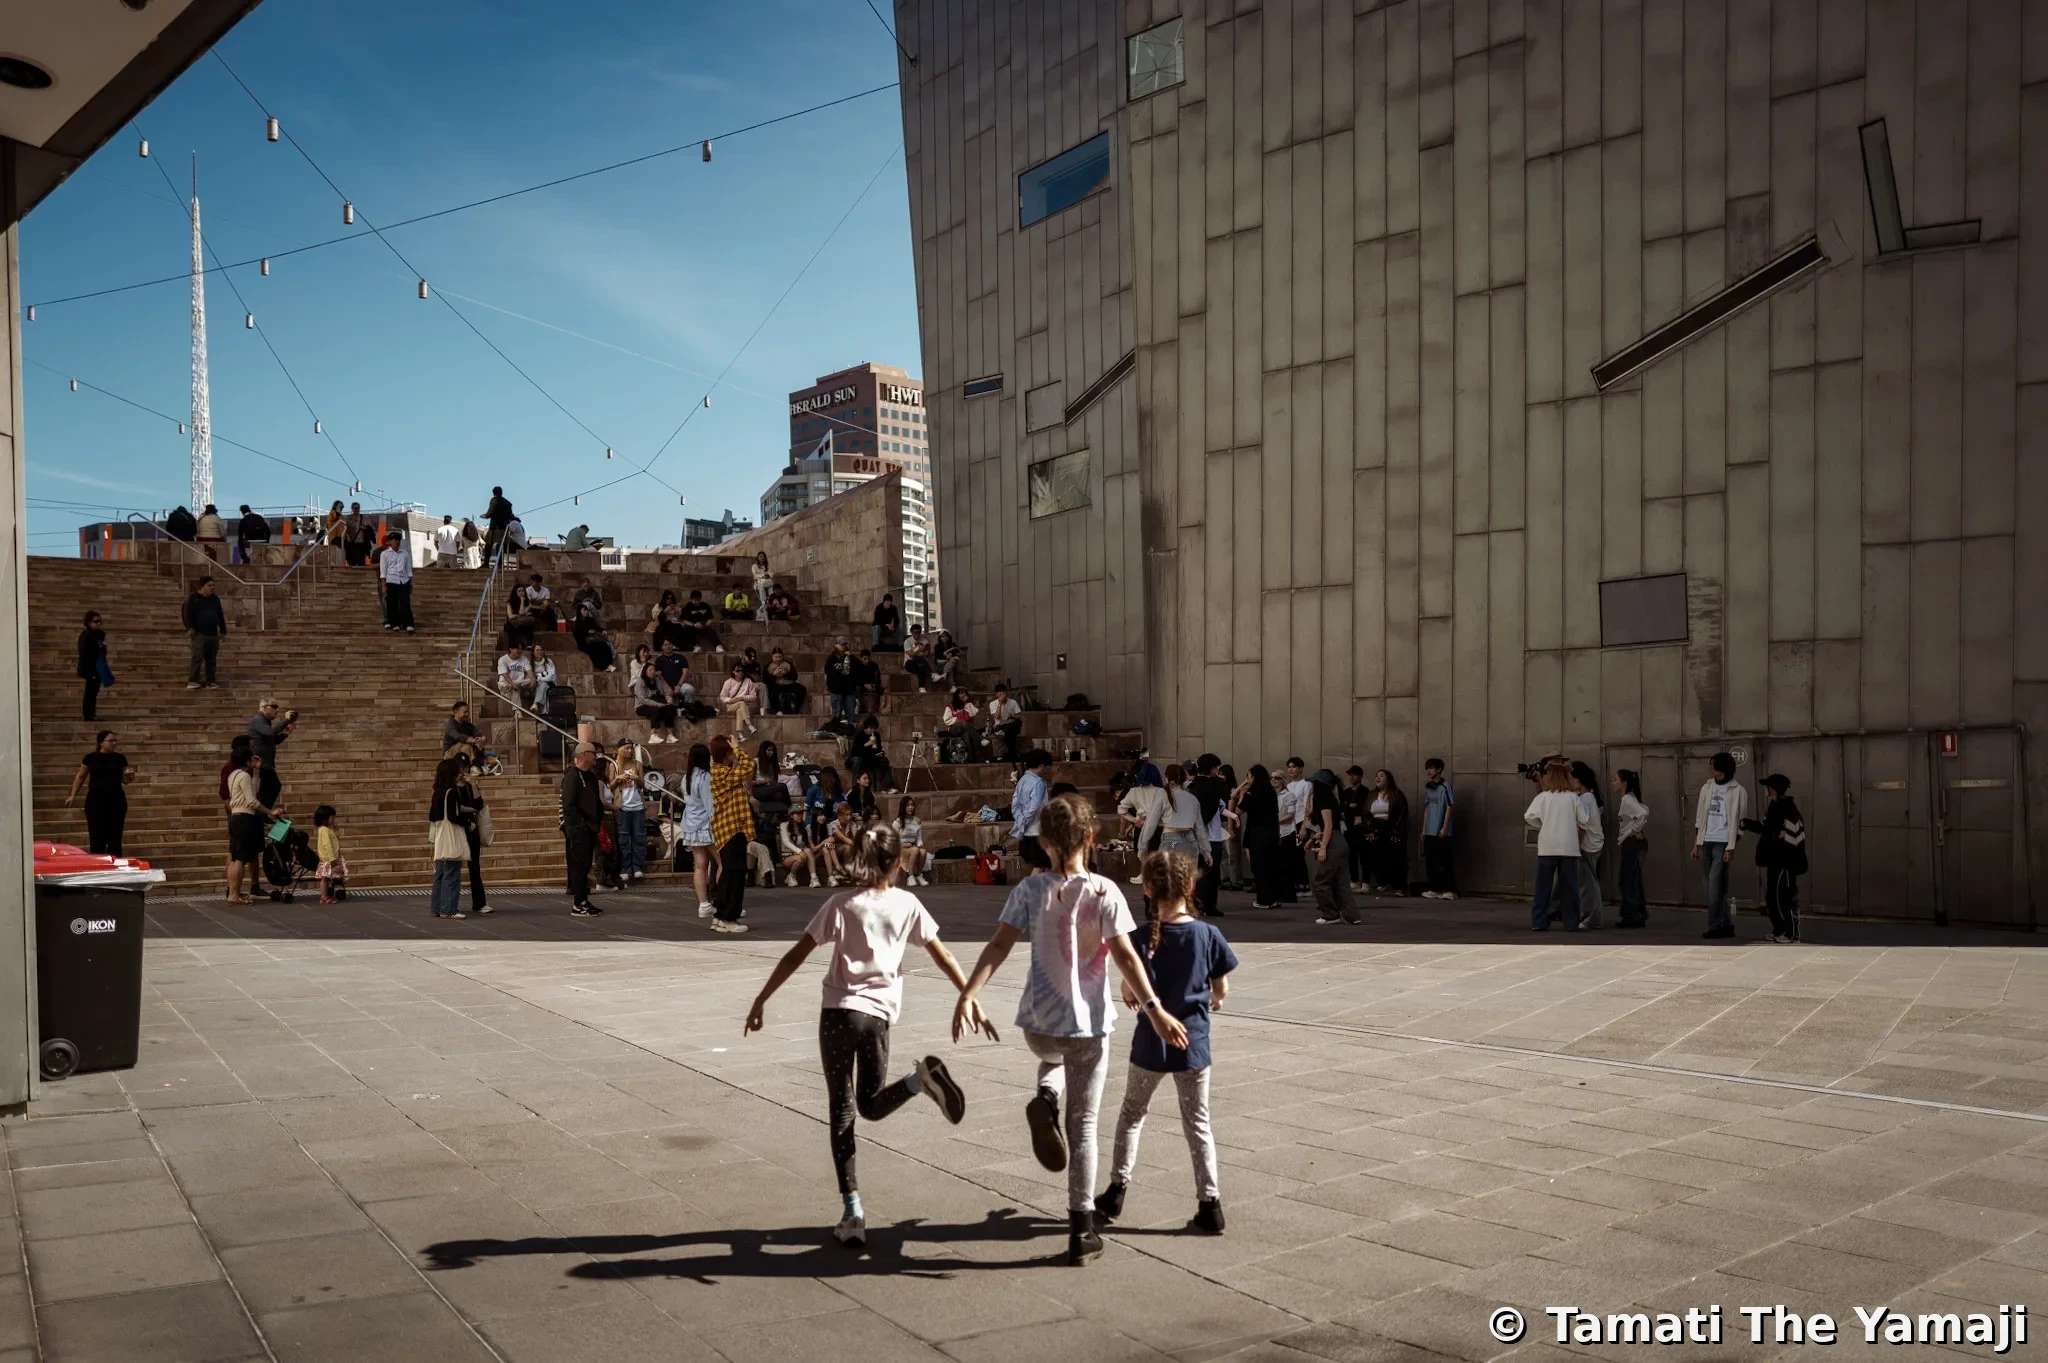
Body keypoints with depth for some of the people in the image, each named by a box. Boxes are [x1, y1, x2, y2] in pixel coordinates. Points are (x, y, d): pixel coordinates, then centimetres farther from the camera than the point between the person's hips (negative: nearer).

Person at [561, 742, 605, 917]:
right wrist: (579, 824, -20)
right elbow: (568, 805, -18)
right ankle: (578, 905, -5)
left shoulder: (591, 776, 16)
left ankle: (584, 901, 18)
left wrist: (600, 819, 13)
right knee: (579, 865, -7)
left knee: (585, 865, 12)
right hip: (578, 830, -9)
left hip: (590, 828, 9)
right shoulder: (572, 776, -12)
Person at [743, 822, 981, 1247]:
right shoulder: (907, 904, 4)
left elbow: (796, 956, -3)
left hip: (839, 1012, -2)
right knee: (871, 1105, 18)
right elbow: (943, 958, 5)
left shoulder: (841, 905, -1)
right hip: (880, 1015, 2)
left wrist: (761, 1000, 4)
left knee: (842, 1111, 6)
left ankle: (852, 1212, 0)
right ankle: (921, 1077, -13)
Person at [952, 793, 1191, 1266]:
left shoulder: (1030, 890, -4)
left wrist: (968, 995, -14)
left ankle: (1045, 1100, 4)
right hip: (1090, 1022, -1)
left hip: (1040, 1021, 1)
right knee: (1083, 1125, 9)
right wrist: (1154, 1009, -10)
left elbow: (998, 947, -12)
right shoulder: (1104, 891, -7)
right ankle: (1081, 1230, 10)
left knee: (1052, 1057, 38)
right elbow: (1125, 956, -12)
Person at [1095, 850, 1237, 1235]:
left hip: (1150, 1044, -1)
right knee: (1197, 1124, 13)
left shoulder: (1141, 939, -13)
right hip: (1193, 1044, 1)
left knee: (1132, 1115, 19)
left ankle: (1117, 1189, 20)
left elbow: (1130, 994, -9)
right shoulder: (1208, 935, -9)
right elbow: (1221, 991, -2)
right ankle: (1210, 1203, 9)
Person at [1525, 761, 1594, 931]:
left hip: (1547, 847, 0)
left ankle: (1539, 921, 4)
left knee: (1543, 885, 5)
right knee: (1569, 886, 6)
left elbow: (1529, 817, -8)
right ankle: (1571, 922, 7)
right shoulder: (1572, 798, -1)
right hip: (1569, 847, 0)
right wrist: (1578, 828, 23)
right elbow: (1583, 821, 1)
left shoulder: (1542, 797, -2)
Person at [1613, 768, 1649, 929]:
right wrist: (1639, 826, 14)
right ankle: (1638, 915, 19)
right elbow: (1645, 810, 25)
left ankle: (1633, 917, -1)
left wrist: (1636, 830, -19)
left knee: (1628, 881, -5)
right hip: (1631, 844, 10)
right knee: (1633, 881, 14)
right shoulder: (1629, 799, 12)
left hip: (1631, 843, -10)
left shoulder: (1627, 800, -17)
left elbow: (1643, 813, -32)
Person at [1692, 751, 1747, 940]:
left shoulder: (1738, 791, -3)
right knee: (1712, 886, 7)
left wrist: (1731, 847, -13)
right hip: (1706, 842, 6)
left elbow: (1738, 821, -7)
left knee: (1715, 884, -11)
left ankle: (1715, 926, -6)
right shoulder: (1707, 787, 13)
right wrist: (1696, 843, 12)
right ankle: (1727, 924, 15)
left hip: (1723, 843, -6)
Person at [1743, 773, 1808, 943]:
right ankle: (1779, 930, 25)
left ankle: (1791, 933, 2)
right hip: (1774, 860, 10)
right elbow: (1766, 827, 26)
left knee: (1785, 897, -5)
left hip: (1785, 861, -10)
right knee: (1771, 897, 15)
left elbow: (1795, 835, -23)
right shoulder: (1774, 808, 13)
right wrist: (1746, 823, 22)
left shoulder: (1788, 810, -18)